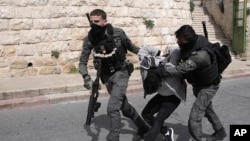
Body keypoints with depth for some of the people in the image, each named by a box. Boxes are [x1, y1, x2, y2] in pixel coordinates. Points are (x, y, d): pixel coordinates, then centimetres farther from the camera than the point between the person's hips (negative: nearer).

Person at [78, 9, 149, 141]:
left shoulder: (117, 33, -16)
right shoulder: (89, 39, -9)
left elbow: (132, 47, 2)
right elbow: (82, 62, -5)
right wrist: (86, 78, -23)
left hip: (121, 72, -4)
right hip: (107, 76, 5)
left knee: (112, 108, -18)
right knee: (125, 107, 17)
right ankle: (143, 128, 38)